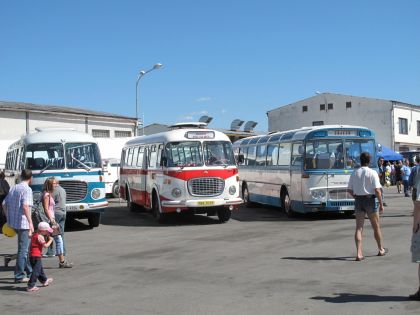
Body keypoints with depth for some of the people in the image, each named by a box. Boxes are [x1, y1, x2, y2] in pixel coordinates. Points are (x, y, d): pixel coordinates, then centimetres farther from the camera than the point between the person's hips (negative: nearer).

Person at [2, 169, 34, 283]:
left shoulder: (13, 188, 12)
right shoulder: (27, 189, -13)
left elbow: (4, 204, 13)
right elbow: (25, 206, -26)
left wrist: (8, 218, 22)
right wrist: (30, 223, -27)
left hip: (13, 222, 8)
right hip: (23, 223, -8)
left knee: (25, 247, 19)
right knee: (23, 249, 0)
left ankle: (30, 272, 27)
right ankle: (19, 276, 3)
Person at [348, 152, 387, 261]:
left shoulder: (354, 173, 3)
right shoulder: (373, 173, -10)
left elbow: (350, 190, 7)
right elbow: (377, 190, -14)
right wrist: (381, 204, -7)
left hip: (358, 200, 3)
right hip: (370, 200, -3)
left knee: (359, 227, 3)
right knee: (376, 226, 15)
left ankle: (359, 253, -7)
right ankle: (381, 249, 31)